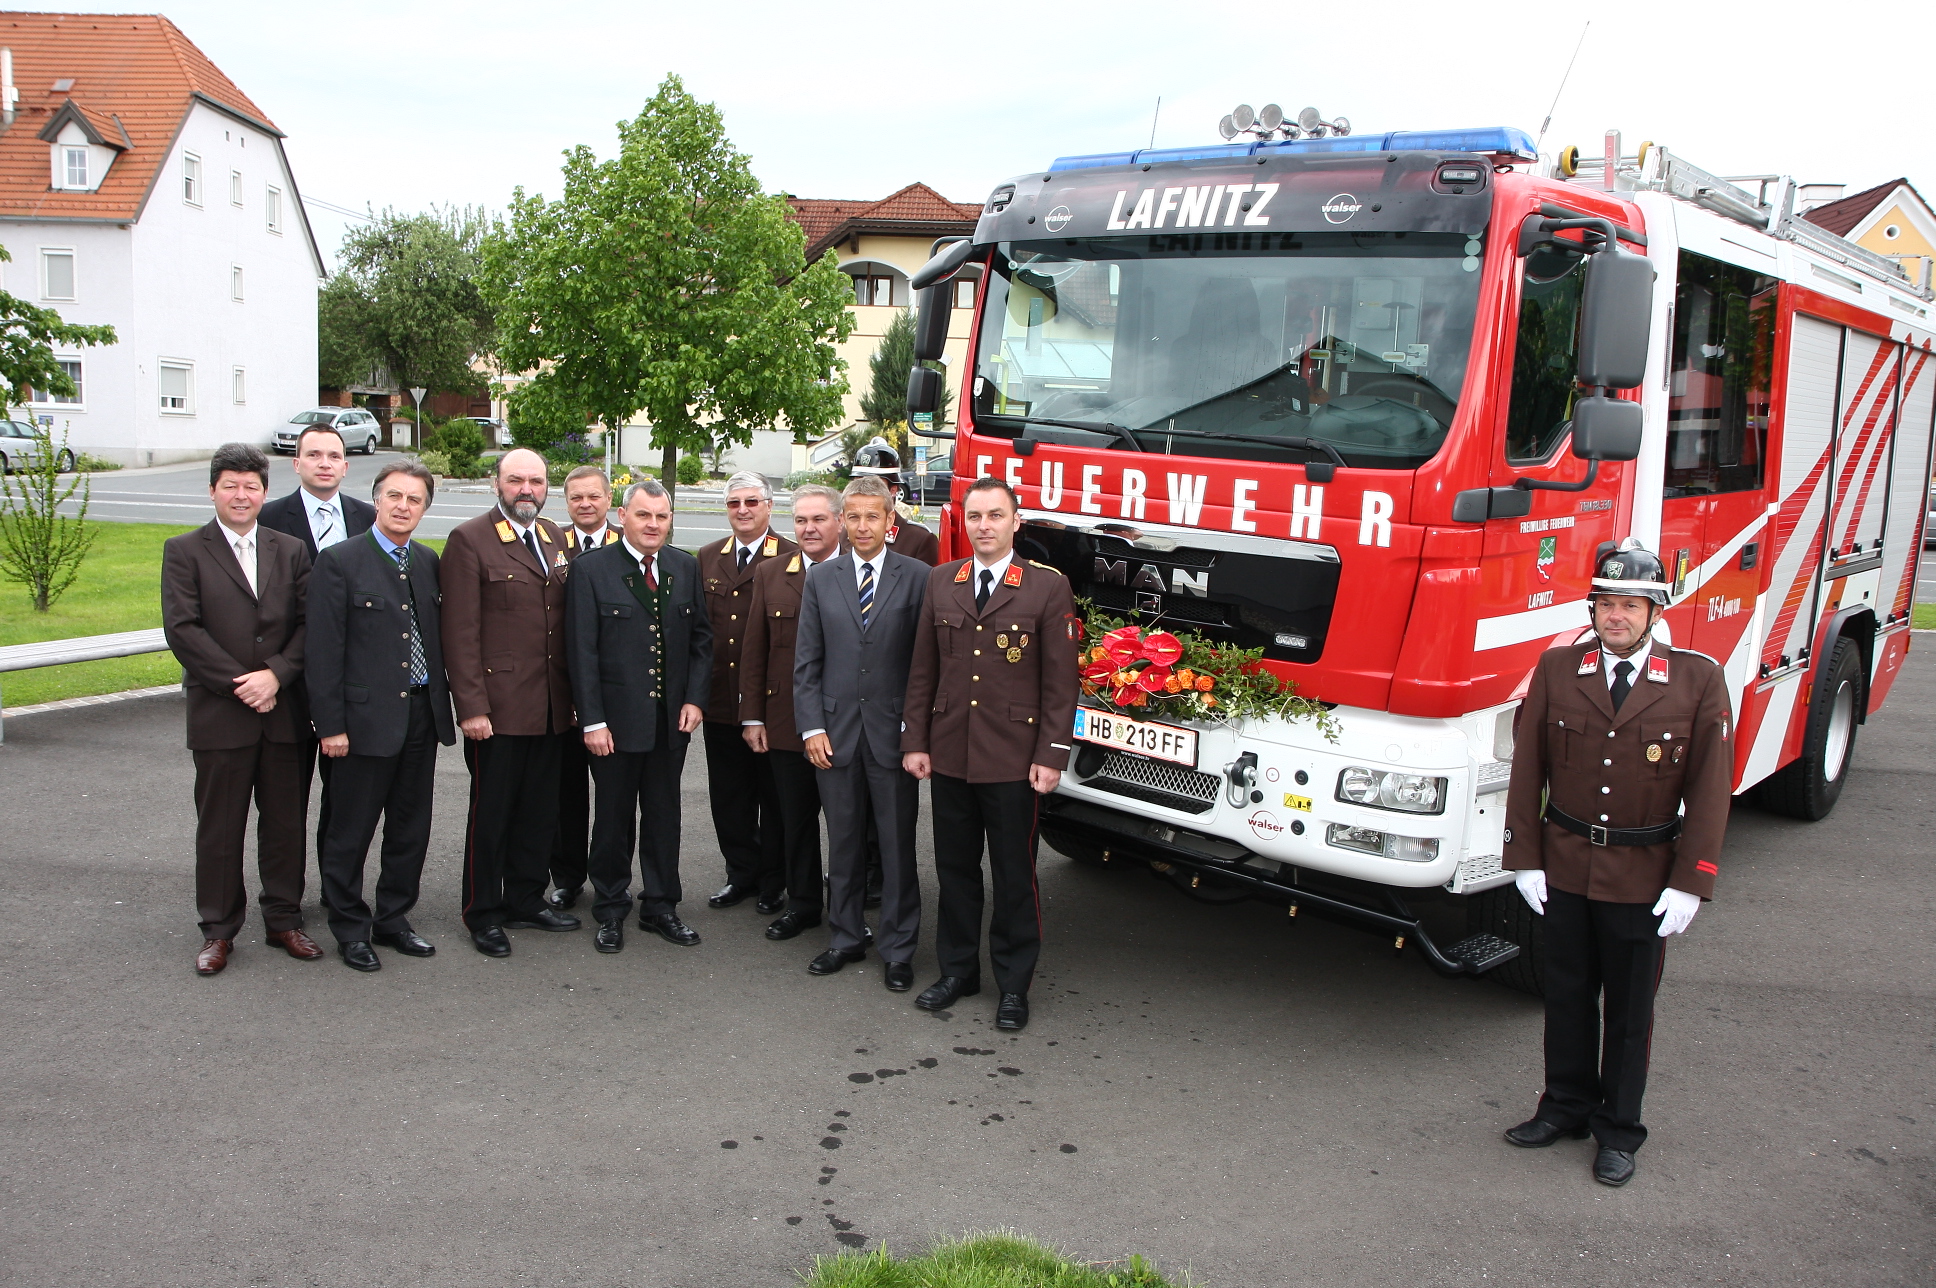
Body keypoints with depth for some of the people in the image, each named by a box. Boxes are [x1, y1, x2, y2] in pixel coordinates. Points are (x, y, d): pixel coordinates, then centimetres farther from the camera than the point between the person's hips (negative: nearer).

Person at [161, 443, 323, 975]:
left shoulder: (290, 550, 10)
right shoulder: (184, 551, 2)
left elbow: (309, 623, 2)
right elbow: (182, 629, -8)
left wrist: (275, 674, -13)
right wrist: (238, 684, -13)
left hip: (285, 711, 2)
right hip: (219, 713, -2)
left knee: (286, 822, 9)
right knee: (219, 827, 6)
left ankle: (284, 919, 22)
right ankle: (218, 931, 18)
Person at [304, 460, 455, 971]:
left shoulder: (428, 561, 10)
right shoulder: (339, 561, -7)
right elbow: (324, 651, -9)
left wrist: (444, 704, 9)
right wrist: (330, 724, -12)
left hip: (421, 714, 6)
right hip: (366, 718, -5)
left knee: (411, 828, 14)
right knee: (351, 832, 6)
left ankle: (393, 919, 28)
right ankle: (351, 929, 21)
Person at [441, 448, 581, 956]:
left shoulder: (555, 539, 13)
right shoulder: (470, 539, -7)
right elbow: (460, 633, -11)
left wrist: (572, 693, 10)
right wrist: (471, 706, -15)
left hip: (550, 705, 6)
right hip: (498, 705, -6)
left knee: (540, 811, 13)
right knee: (491, 812, 5)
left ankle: (525, 900, 28)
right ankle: (483, 915, 18)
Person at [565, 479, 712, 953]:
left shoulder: (686, 567, 6)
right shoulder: (591, 569, -6)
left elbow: (702, 637, 10)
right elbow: (582, 651, -8)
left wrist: (695, 698, -1)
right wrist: (592, 720, -13)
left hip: (672, 718, 4)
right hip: (615, 719, -3)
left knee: (664, 815, 12)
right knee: (614, 818, 8)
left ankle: (660, 905, 26)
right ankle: (611, 912, 23)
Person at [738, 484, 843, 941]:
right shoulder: (771, 575, 8)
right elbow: (754, 650, 8)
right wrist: (752, 715, 3)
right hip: (786, 721, 3)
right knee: (795, 818, 11)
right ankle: (802, 903, 26)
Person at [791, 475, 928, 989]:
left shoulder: (917, 577, -1)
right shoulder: (820, 579, 7)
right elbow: (806, 662, 7)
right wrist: (812, 727, -1)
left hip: (894, 732, -2)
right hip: (835, 732, 3)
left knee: (897, 845, 4)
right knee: (843, 842, 12)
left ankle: (899, 949, 17)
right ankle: (847, 937, 27)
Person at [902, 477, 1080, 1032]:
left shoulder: (1048, 588, -4)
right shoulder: (941, 582, 7)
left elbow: (1061, 683, -6)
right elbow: (922, 670, 10)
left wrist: (1051, 756, -10)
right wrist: (915, 742, 5)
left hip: (1013, 759, -4)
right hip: (948, 755, 4)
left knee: (1014, 876, 5)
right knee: (955, 867, 13)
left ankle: (1014, 985, 18)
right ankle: (958, 970, 28)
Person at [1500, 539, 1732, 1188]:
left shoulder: (1699, 682, -8)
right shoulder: (1556, 669, -2)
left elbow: (1710, 789, -7)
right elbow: (1527, 770, 1)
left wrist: (1689, 885, -11)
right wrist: (1525, 860, -2)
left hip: (1644, 876, -2)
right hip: (1565, 867, 2)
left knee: (1630, 1008, 11)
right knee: (1567, 995, 15)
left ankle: (1618, 1130, 26)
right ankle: (1566, 1106, 33)